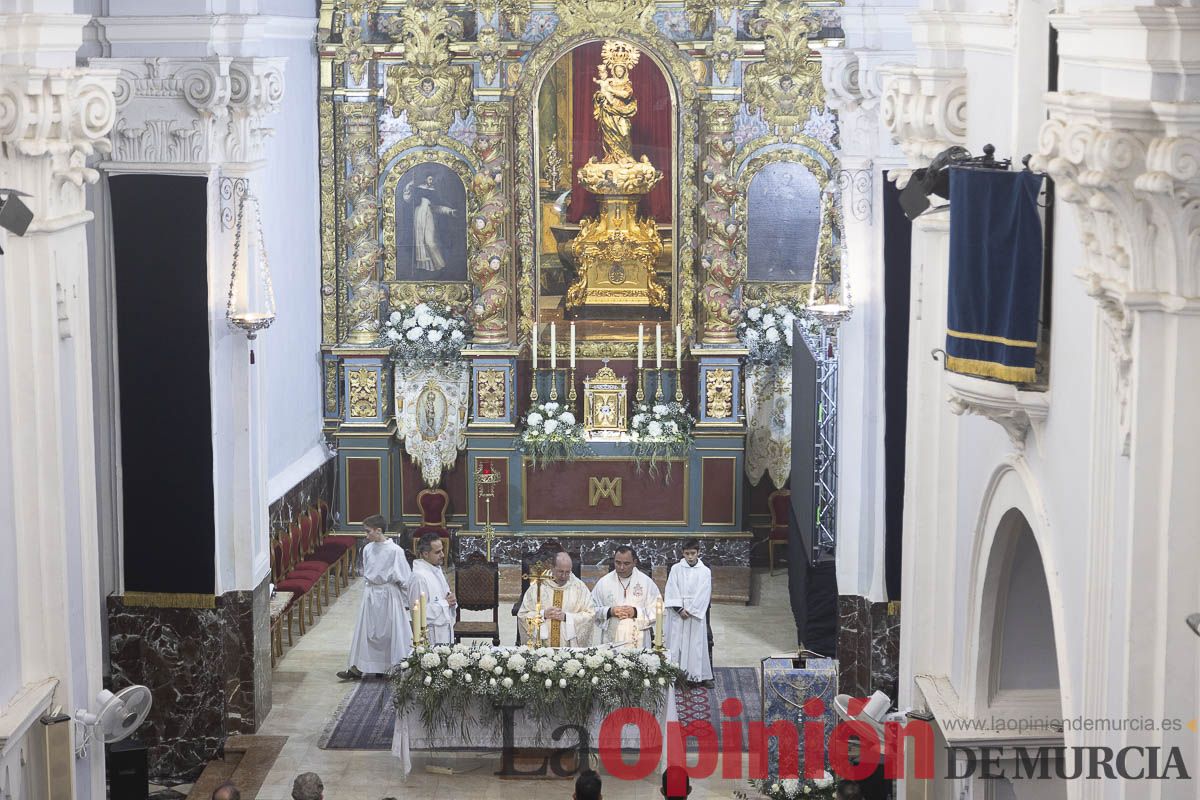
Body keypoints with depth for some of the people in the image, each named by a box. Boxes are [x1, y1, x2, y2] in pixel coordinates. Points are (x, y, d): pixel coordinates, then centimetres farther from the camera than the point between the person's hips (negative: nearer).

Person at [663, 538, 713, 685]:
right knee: (675, 644, -1)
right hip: (677, 614, 1)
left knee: (697, 644, 0)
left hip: (696, 614, -1)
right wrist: (679, 609, -11)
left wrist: (690, 611, -10)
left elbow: (703, 595, -4)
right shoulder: (676, 569, 4)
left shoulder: (705, 571, 1)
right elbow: (672, 591, -1)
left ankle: (702, 676, 5)